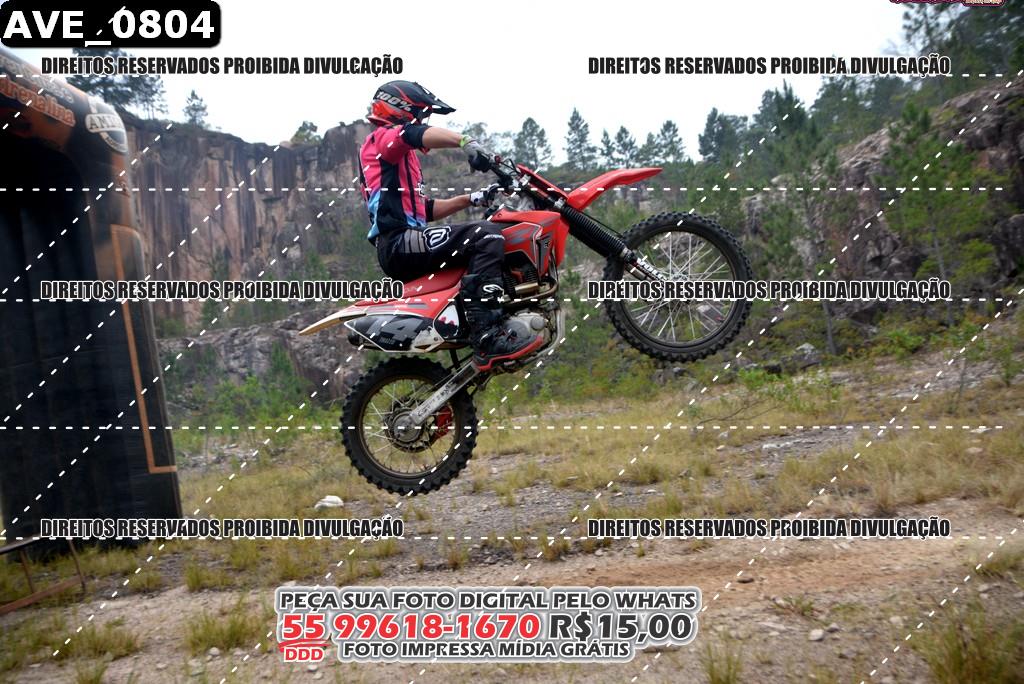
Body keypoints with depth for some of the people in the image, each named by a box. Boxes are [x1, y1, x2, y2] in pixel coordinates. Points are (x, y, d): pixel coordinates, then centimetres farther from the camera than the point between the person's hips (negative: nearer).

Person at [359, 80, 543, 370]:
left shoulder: (403, 154, 32)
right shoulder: (382, 137, 3)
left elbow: (426, 209, 28)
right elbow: (418, 134, -23)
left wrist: (472, 199, 18)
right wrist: (466, 141, -40)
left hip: (402, 246, 11)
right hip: (400, 241, -11)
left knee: (485, 247, 25)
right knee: (487, 236, -26)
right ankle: (488, 337, -35)